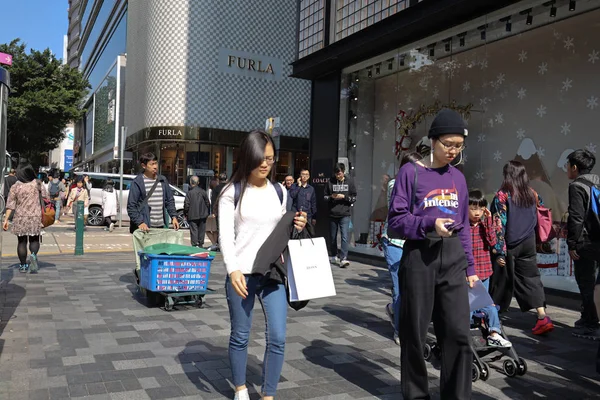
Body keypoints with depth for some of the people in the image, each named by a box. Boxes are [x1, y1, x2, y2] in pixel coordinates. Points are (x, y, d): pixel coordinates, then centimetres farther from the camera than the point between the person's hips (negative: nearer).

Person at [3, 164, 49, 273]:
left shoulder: (15, 187, -1)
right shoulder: (38, 184, -1)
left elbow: (10, 205, -4)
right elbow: (47, 198, 0)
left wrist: (6, 219, -1)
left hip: (20, 218, 0)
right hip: (35, 217, 0)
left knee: (21, 241, 10)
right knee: (34, 240, 11)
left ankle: (23, 265, 13)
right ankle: (33, 254, -19)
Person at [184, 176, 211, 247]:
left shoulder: (189, 193, -11)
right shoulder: (203, 192, 0)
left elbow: (186, 205, -10)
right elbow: (208, 203, 4)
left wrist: (185, 214, 4)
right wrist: (207, 212, 16)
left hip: (192, 216, -3)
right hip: (202, 215, 4)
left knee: (194, 231, 0)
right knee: (201, 230, 13)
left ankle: (195, 245, -4)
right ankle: (201, 244, 21)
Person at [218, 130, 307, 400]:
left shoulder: (279, 192, 9)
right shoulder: (232, 192, -3)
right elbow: (225, 235, -10)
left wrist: (296, 227, -3)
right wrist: (233, 270, -23)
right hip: (242, 274, -3)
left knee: (277, 338, -1)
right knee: (240, 336, 9)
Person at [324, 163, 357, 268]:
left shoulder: (349, 181, 0)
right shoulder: (331, 182, 2)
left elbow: (354, 198, 2)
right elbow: (325, 196, 9)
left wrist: (344, 196, -14)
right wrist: (331, 196, -11)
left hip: (345, 214, -2)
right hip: (332, 213, 3)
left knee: (344, 236, -13)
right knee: (332, 237, 14)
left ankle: (343, 258, -15)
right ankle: (333, 256, 30)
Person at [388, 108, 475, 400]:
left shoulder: (458, 178, 10)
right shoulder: (411, 172, -5)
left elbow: (464, 227, 15)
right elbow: (395, 220, -8)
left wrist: (469, 266, 12)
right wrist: (430, 224, -22)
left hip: (453, 259, 4)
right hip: (419, 257, -4)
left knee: (458, 333, -1)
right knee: (414, 334, 8)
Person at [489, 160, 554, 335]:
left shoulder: (502, 195, -12)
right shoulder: (532, 194, 4)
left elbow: (499, 224, -15)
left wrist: (499, 250, -14)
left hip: (510, 245, -4)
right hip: (528, 245, 4)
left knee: (501, 282, 7)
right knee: (531, 279, 7)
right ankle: (543, 318, -3)